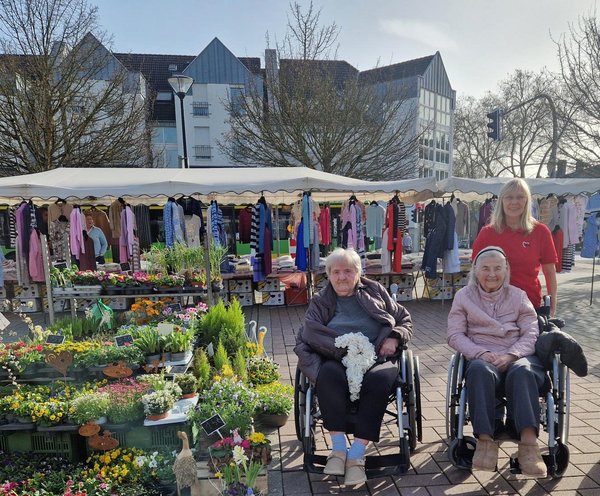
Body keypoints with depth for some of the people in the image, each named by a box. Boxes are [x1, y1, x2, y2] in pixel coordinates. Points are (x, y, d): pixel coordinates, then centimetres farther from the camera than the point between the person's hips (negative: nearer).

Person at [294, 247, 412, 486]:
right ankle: (338, 447, -25)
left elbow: (405, 319, 22)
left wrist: (394, 338, 0)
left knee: (378, 379, -34)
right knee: (328, 375, -35)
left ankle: (357, 453, -28)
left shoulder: (375, 291, 18)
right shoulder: (320, 301, 15)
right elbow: (308, 336, 1)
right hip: (337, 360, 0)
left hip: (377, 358, 1)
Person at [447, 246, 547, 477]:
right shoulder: (464, 296, 14)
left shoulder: (518, 295, 17)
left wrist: (510, 355, -13)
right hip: (482, 358, -1)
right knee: (480, 370, -37)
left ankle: (528, 443, -39)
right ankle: (485, 440, -35)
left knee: (521, 372, -35)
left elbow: (531, 333, 6)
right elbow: (455, 335, 4)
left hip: (518, 356, 1)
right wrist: (481, 353, -13)